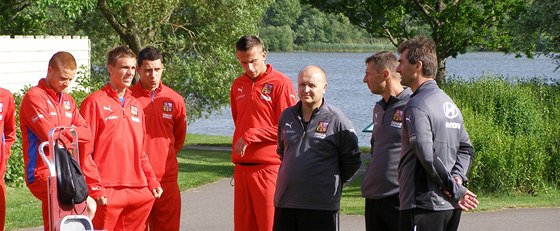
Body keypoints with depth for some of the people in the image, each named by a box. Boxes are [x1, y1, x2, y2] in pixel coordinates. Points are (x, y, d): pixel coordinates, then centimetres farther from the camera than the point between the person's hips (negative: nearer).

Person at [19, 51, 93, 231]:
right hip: (43, 174, -8)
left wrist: (63, 131, -10)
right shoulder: (34, 97, -9)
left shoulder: (68, 101, 17)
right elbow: (51, 137, -17)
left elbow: (86, 134, 5)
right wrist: (72, 137, 1)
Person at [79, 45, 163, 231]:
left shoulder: (135, 105, 17)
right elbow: (84, 151, -8)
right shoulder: (95, 102, -3)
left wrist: (151, 181, 13)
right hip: (107, 193, -6)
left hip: (138, 191, 6)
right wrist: (95, 187, -14)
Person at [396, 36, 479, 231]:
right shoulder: (449, 104, 16)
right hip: (450, 207, 9)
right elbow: (466, 148, 18)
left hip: (422, 206, -9)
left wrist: (455, 188, -13)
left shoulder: (416, 106, -14)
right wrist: (457, 177, 2)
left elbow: (427, 156, -22)